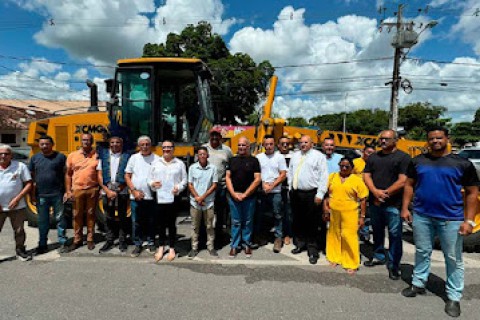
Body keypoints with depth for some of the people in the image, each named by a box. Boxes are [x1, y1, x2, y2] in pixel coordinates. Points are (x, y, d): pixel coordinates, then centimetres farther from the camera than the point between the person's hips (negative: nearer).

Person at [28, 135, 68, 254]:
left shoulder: (60, 157, -1)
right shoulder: (34, 158, 7)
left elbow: (66, 175, 0)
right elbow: (31, 177, 10)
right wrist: (32, 194, 6)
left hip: (57, 194, -3)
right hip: (41, 195, 3)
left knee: (60, 219, 5)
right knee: (42, 221, 13)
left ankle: (63, 243, 16)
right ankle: (42, 245, 25)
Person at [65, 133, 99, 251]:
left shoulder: (97, 156, 2)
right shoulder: (72, 155, 6)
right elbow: (68, 174, 8)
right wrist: (68, 191, 3)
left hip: (92, 189, -1)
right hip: (77, 189, 1)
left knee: (91, 215, 8)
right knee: (77, 215, 8)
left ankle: (90, 239, 19)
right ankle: (77, 239, 22)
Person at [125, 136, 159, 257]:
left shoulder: (157, 159, 2)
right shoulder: (134, 158, 6)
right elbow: (127, 176, 6)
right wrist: (134, 190, -4)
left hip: (152, 196, -1)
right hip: (136, 197, 1)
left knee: (151, 222, 9)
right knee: (136, 222, 7)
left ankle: (151, 243, 23)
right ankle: (138, 245, 20)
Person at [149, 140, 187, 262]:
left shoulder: (180, 163, 4)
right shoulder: (155, 163, 10)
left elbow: (184, 180, 4)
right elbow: (150, 179, 11)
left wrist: (178, 187, -14)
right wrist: (152, 184, -11)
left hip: (173, 197, -2)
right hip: (159, 197, 2)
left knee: (172, 223, 6)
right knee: (161, 223, 8)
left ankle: (172, 248, 20)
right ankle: (161, 247, 25)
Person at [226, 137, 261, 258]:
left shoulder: (253, 160, 0)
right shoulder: (233, 160, 9)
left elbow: (257, 179, -6)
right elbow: (228, 177, 6)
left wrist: (245, 194, -11)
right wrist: (233, 193, -7)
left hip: (249, 197, -2)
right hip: (233, 196, 2)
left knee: (248, 222, 8)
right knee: (235, 222, 9)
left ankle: (247, 244, 22)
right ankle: (234, 245, 19)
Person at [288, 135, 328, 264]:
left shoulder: (318, 156, -2)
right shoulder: (295, 156, 16)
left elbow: (323, 177, -8)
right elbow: (290, 172, 19)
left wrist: (320, 194, -13)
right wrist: (290, 187, 11)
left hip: (311, 194, -5)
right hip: (296, 193, 6)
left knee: (311, 223, 0)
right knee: (298, 221, 15)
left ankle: (312, 250, 11)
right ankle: (300, 244, 32)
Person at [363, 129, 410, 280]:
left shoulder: (403, 157, -5)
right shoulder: (373, 157, 12)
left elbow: (403, 181, -13)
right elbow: (366, 176, 5)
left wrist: (385, 194, -12)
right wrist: (376, 192, -12)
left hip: (393, 204, -5)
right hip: (374, 202, 5)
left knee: (394, 234, 1)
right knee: (377, 231, 17)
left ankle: (394, 265, 13)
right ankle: (378, 256, 33)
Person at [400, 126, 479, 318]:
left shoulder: (462, 164, -3)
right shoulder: (418, 161, 3)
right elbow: (409, 185, 8)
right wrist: (405, 208, 0)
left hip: (451, 219, -2)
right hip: (421, 216, 2)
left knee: (453, 258, 9)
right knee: (422, 252, 15)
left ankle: (454, 297, 23)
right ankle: (418, 284, 31)